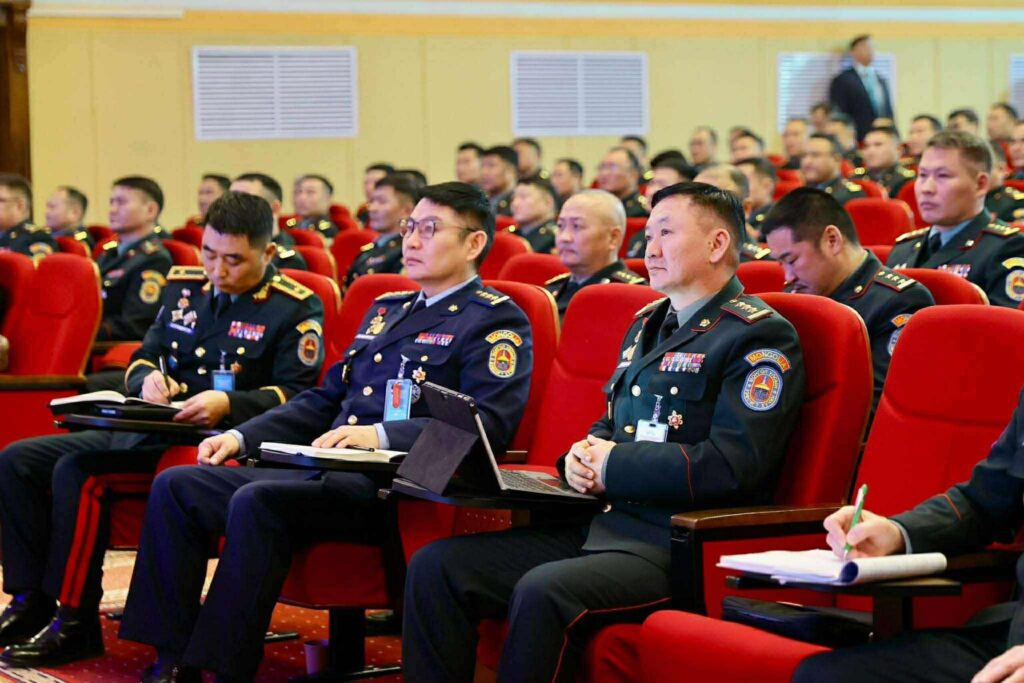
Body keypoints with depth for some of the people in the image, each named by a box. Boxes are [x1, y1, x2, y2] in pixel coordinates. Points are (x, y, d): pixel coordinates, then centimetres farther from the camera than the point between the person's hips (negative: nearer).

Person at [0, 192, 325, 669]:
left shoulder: (296, 308, -4)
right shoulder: (184, 288, 15)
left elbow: (295, 394, -10)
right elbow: (142, 358, 20)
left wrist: (228, 404, -26)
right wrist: (147, 378, -5)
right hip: (148, 431, 8)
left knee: (77, 470, -28)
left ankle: (75, 623, -20)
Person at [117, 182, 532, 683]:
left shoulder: (497, 322, -1)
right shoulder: (387, 309, 25)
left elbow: (489, 424, -15)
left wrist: (380, 435, -27)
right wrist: (241, 437, 13)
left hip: (392, 484, -9)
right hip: (326, 470, 9)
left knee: (257, 501, -32)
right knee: (176, 486, -5)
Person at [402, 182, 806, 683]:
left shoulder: (760, 336, -7)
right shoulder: (647, 325, 21)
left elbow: (731, 464, -17)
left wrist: (613, 467, -12)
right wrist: (581, 457, 5)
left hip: (677, 547, -9)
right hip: (598, 526, 9)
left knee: (542, 591, -34)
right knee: (435, 566, -7)